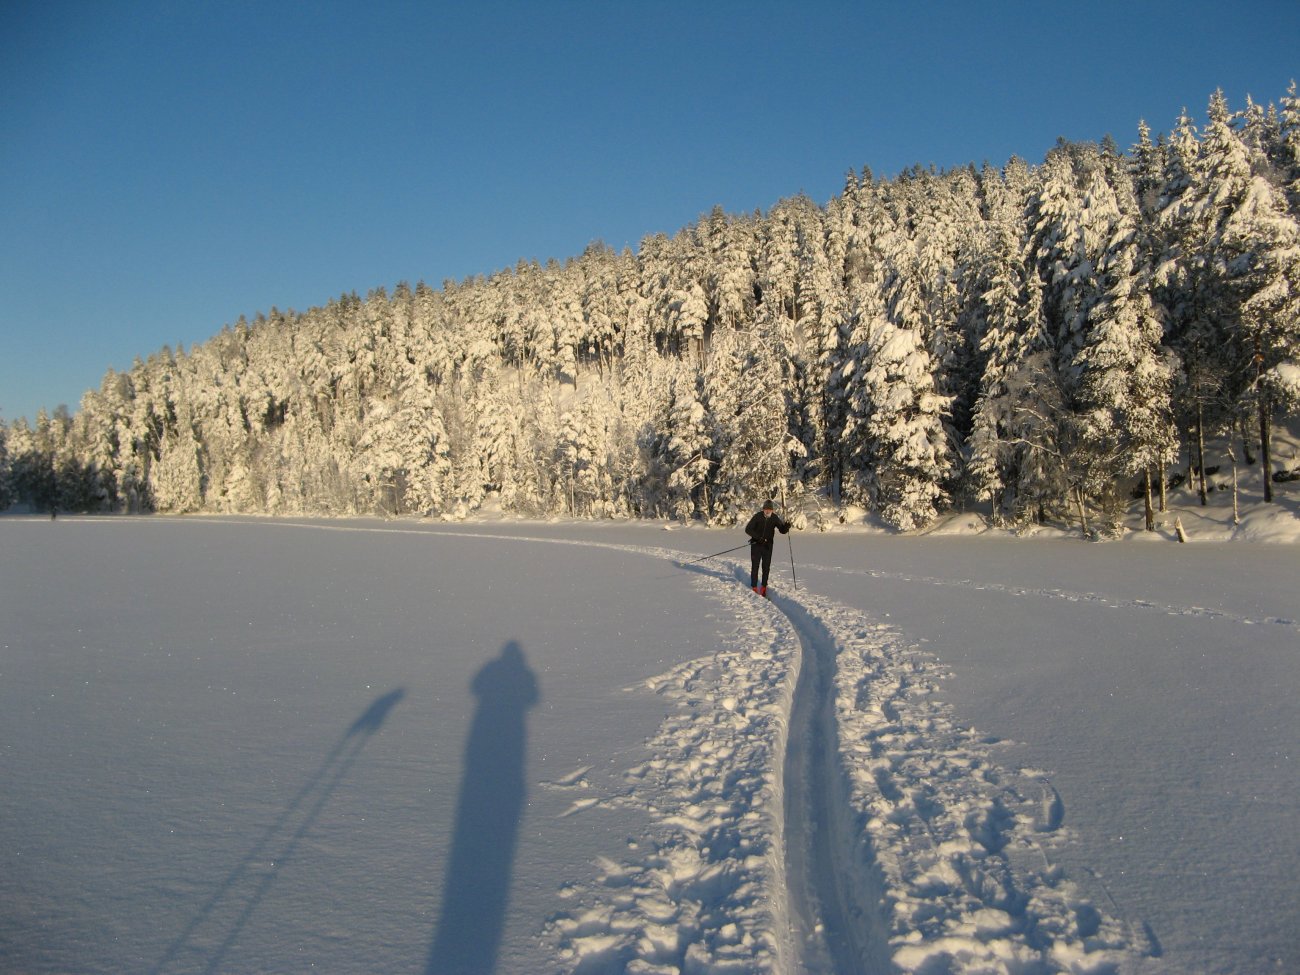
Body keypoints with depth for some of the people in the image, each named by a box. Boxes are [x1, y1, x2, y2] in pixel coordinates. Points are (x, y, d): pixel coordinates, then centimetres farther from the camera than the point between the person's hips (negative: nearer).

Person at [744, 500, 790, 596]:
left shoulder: (775, 518, -3)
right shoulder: (757, 516, -11)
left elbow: (782, 530, 1)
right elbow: (748, 529, -12)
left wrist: (786, 526, -23)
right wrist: (758, 537, -23)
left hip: (768, 546, 2)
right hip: (756, 545, -2)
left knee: (766, 567, 4)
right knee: (755, 566, 1)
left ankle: (764, 586, 16)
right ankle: (754, 587, 10)